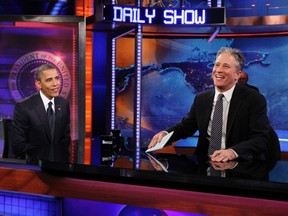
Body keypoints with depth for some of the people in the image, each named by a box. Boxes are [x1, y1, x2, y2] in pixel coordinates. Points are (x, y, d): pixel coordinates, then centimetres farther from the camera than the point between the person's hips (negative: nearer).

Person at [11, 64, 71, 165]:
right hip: (35, 167, -4)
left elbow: (66, 136, 6)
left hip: (60, 165, 4)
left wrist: (64, 159, -4)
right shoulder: (23, 107, -16)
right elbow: (18, 144, -14)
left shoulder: (64, 104, -2)